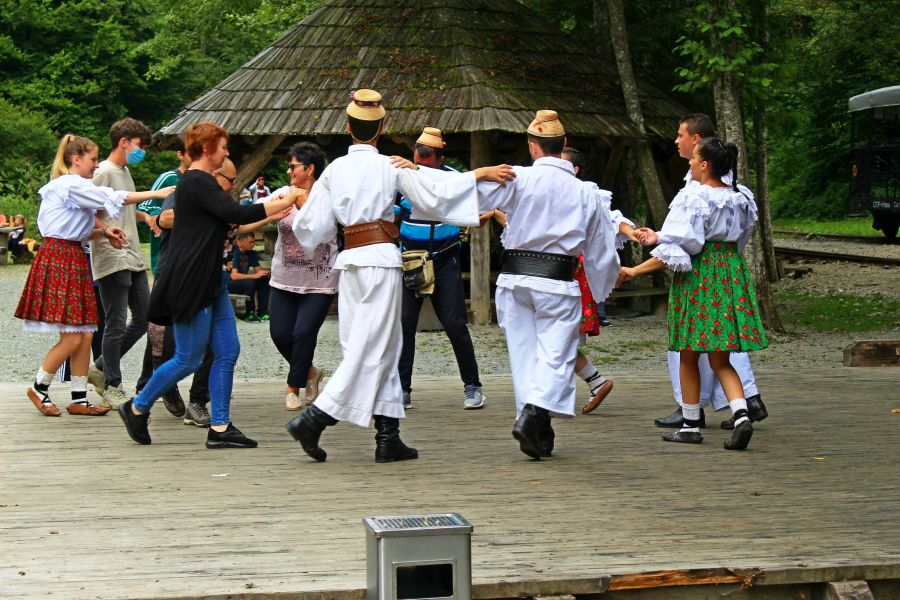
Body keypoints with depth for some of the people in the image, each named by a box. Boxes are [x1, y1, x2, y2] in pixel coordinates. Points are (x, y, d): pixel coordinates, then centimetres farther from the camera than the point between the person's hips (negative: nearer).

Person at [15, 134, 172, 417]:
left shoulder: (72, 187, 20)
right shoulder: (71, 185, -11)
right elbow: (112, 198, -17)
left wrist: (103, 231, 5)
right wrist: (156, 193, -14)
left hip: (74, 260, 10)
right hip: (58, 259, -10)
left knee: (85, 335, 6)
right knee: (72, 338, -9)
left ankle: (79, 399, 10)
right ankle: (39, 388, 7)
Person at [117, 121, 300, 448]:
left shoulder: (202, 182, 18)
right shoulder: (198, 183, -15)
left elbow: (227, 221, 24)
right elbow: (236, 214, -22)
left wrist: (277, 211, 19)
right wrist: (284, 202, -13)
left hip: (209, 281, 10)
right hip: (189, 282, -10)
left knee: (227, 351, 5)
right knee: (189, 359, -3)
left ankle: (220, 427, 7)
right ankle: (137, 408, 15)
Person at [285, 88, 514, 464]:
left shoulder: (334, 169, 7)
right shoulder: (391, 167, -4)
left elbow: (310, 225, 9)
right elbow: (434, 194, -9)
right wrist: (479, 174, -5)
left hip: (350, 261, 6)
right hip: (380, 259, -6)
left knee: (381, 348, 10)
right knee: (370, 348, -3)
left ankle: (388, 438, 9)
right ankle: (313, 419, -11)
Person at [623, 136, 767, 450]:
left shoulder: (693, 197, -13)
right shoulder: (740, 198, 9)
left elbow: (676, 249, -17)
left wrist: (636, 271, -11)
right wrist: (660, 237, 22)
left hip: (696, 275, -6)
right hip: (731, 272, 6)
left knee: (689, 355, 9)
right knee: (720, 359, 9)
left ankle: (691, 425, 16)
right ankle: (741, 415, -13)